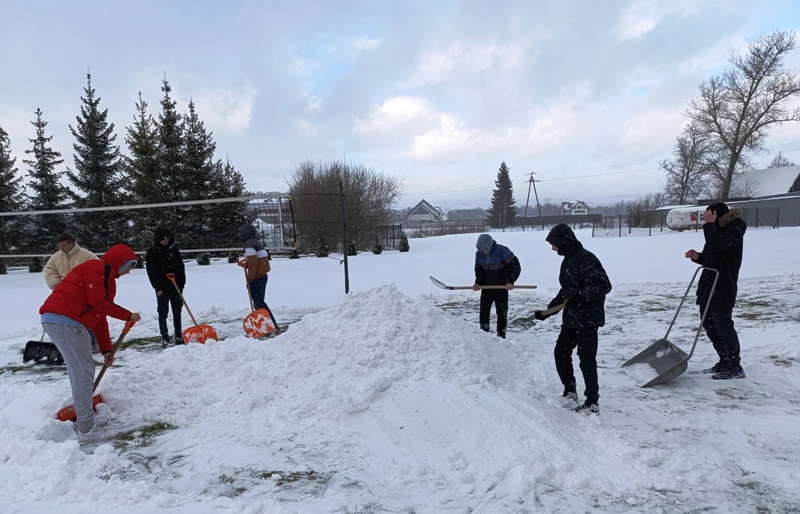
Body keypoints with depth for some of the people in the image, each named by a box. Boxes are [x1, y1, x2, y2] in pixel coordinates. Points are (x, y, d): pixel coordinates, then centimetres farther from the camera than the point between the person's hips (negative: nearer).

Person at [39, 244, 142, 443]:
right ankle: (86, 429, 1)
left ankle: (86, 418, 30)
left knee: (81, 371, 19)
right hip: (65, 320, -10)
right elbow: (97, 301, -14)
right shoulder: (99, 267, -3)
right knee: (83, 373, -5)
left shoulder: (105, 276, 26)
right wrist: (127, 315, -5)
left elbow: (99, 316, 26)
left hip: (56, 320, 10)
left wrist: (106, 349, 25)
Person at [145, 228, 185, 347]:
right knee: (163, 313, 2)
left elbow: (181, 266, 10)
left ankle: (179, 336, 18)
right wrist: (158, 288, -12)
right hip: (163, 289, -4)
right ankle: (165, 337, 9)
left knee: (177, 312, 10)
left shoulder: (174, 249, 6)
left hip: (177, 287, 4)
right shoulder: (151, 253, -7)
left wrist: (182, 283, 4)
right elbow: (151, 272, -9)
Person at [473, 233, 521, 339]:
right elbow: (478, 270, 4)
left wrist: (511, 281, -24)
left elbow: (516, 267, -16)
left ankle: (501, 335, 13)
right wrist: (478, 283, -12)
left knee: (502, 312, 2)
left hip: (502, 288, -4)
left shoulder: (503, 251, -20)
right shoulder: (479, 254, -7)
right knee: (483, 311, 5)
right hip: (486, 287, 4)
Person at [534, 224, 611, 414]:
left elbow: (604, 285, -23)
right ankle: (570, 391, 30)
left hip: (588, 318, -10)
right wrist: (547, 311, 18)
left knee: (586, 359, -3)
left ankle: (593, 402, 11)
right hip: (571, 318, 10)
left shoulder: (586, 259, -17)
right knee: (561, 352, 14)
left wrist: (580, 296, -32)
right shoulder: (568, 261, 12)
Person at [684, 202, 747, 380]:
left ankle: (735, 366, 7)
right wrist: (697, 256, 2)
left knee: (723, 325, -4)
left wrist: (709, 224, -21)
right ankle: (725, 361, 25)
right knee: (709, 325, 13)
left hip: (723, 288, -10)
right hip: (708, 285, 10)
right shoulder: (719, 230, 15)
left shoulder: (734, 231, -12)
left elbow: (715, 245, -29)